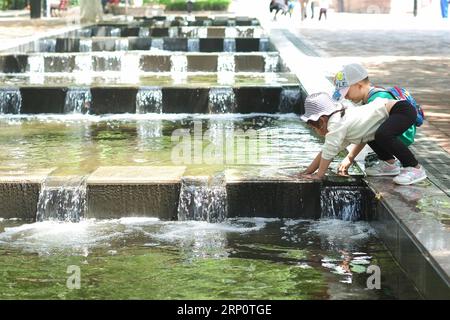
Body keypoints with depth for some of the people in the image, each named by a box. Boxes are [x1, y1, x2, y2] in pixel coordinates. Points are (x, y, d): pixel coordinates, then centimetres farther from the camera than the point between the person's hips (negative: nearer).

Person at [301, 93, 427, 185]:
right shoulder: (341, 119, 13)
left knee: (383, 135, -31)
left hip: (403, 109, -11)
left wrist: (319, 175, -4)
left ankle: (416, 168, -18)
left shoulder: (336, 124, -16)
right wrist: (308, 172, 17)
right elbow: (325, 151, 19)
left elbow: (329, 153, -14)